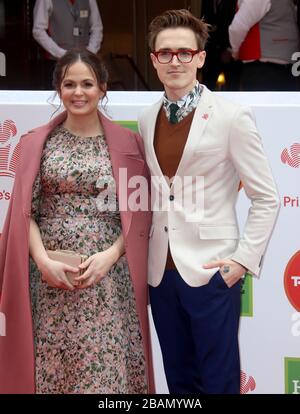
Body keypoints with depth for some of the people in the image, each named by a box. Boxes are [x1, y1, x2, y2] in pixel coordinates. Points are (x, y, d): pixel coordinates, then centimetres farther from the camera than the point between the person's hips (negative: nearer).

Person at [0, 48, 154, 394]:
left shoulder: (127, 143, 6)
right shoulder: (36, 143, 8)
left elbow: (139, 213, 4)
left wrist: (111, 255, -10)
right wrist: (43, 261, -10)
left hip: (109, 277, 0)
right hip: (50, 276, 1)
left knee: (108, 368, -2)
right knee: (51, 365, 2)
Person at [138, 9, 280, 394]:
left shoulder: (231, 117, -8)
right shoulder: (146, 120, 8)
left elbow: (266, 198, -6)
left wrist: (244, 259, -11)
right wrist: (144, 252, 7)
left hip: (210, 271, -5)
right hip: (161, 272, 5)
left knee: (218, 380, 6)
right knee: (179, 379, 15)